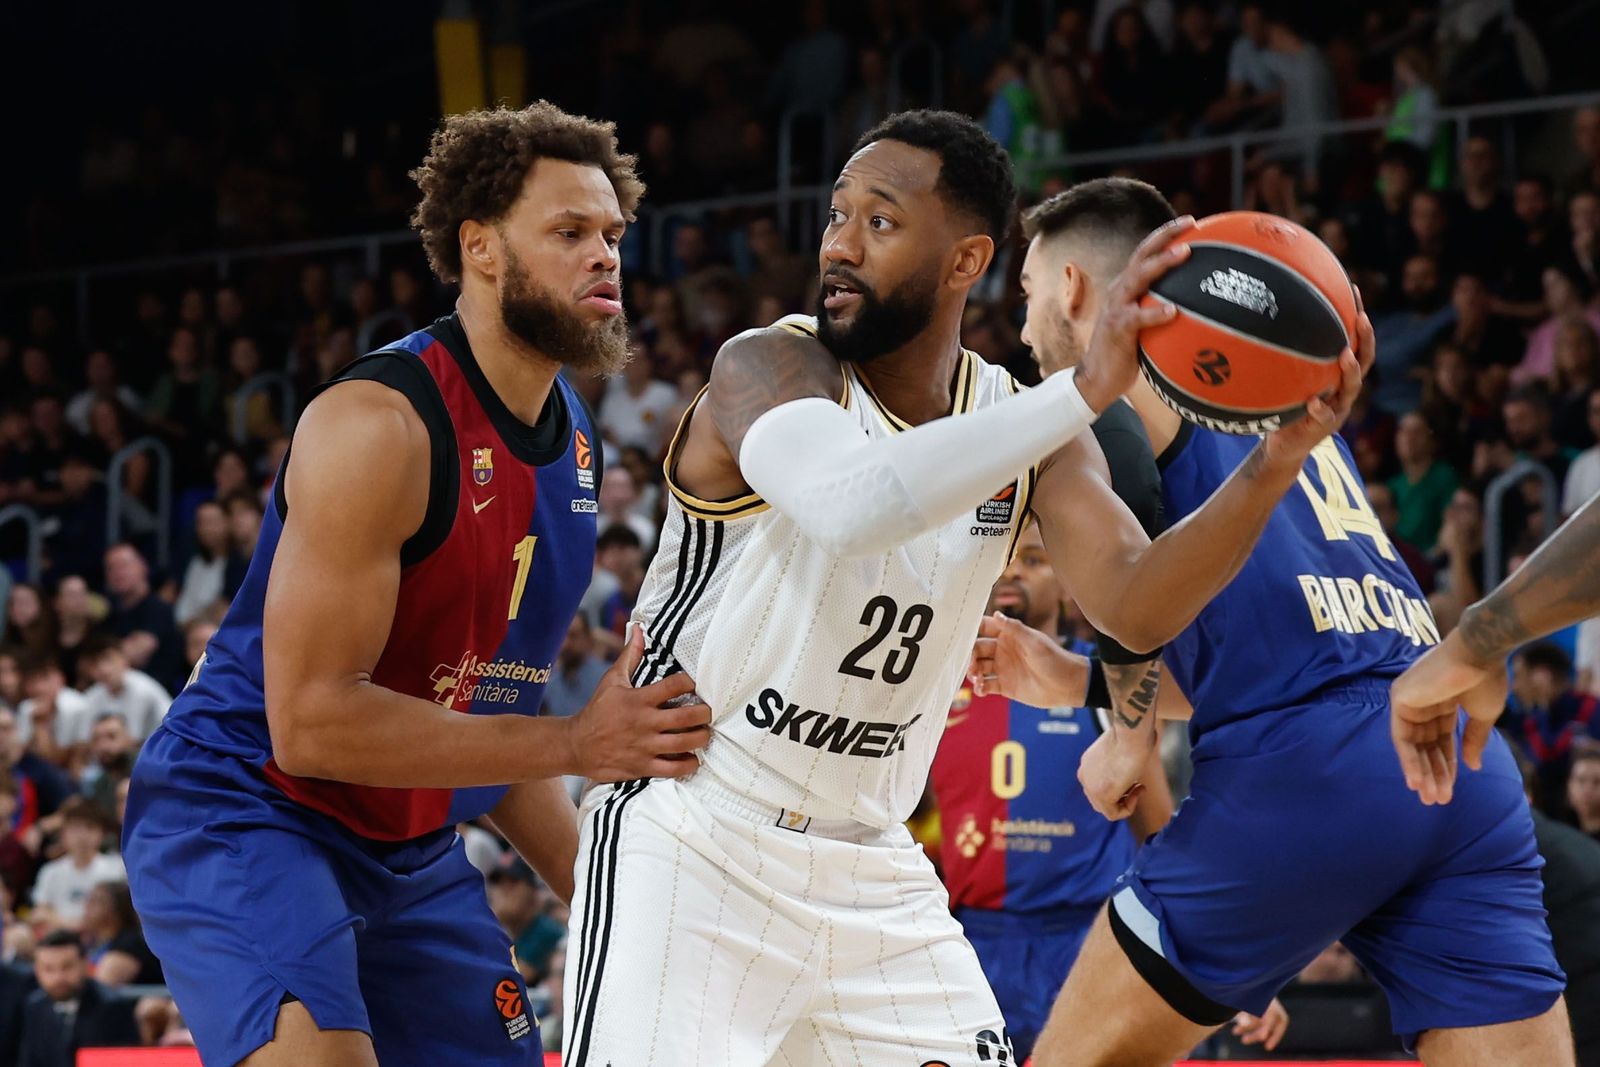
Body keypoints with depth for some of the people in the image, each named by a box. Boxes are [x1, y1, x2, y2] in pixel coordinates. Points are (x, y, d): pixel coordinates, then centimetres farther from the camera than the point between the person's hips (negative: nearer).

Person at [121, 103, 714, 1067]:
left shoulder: (575, 443, 6)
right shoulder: (379, 427, -22)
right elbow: (311, 721, -26)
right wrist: (575, 744, -26)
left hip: (412, 845, 9)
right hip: (240, 817, -9)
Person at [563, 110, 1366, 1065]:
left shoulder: (1020, 424, 4)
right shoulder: (767, 366, -13)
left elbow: (1133, 609, -10)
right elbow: (847, 505, -36)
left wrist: (1273, 467, -26)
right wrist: (1086, 393, -41)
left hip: (871, 867, 6)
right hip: (691, 842, -5)